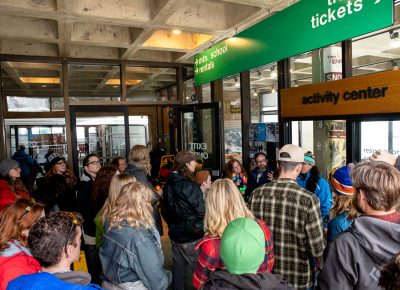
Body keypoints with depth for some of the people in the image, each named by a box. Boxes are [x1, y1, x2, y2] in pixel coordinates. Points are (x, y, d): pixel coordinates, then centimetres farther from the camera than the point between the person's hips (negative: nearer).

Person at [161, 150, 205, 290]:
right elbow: (201, 212, -19)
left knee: (178, 266, 19)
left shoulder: (168, 184, 3)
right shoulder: (190, 186, -22)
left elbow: (164, 209, 11)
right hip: (191, 237, -8)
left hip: (175, 234, 8)